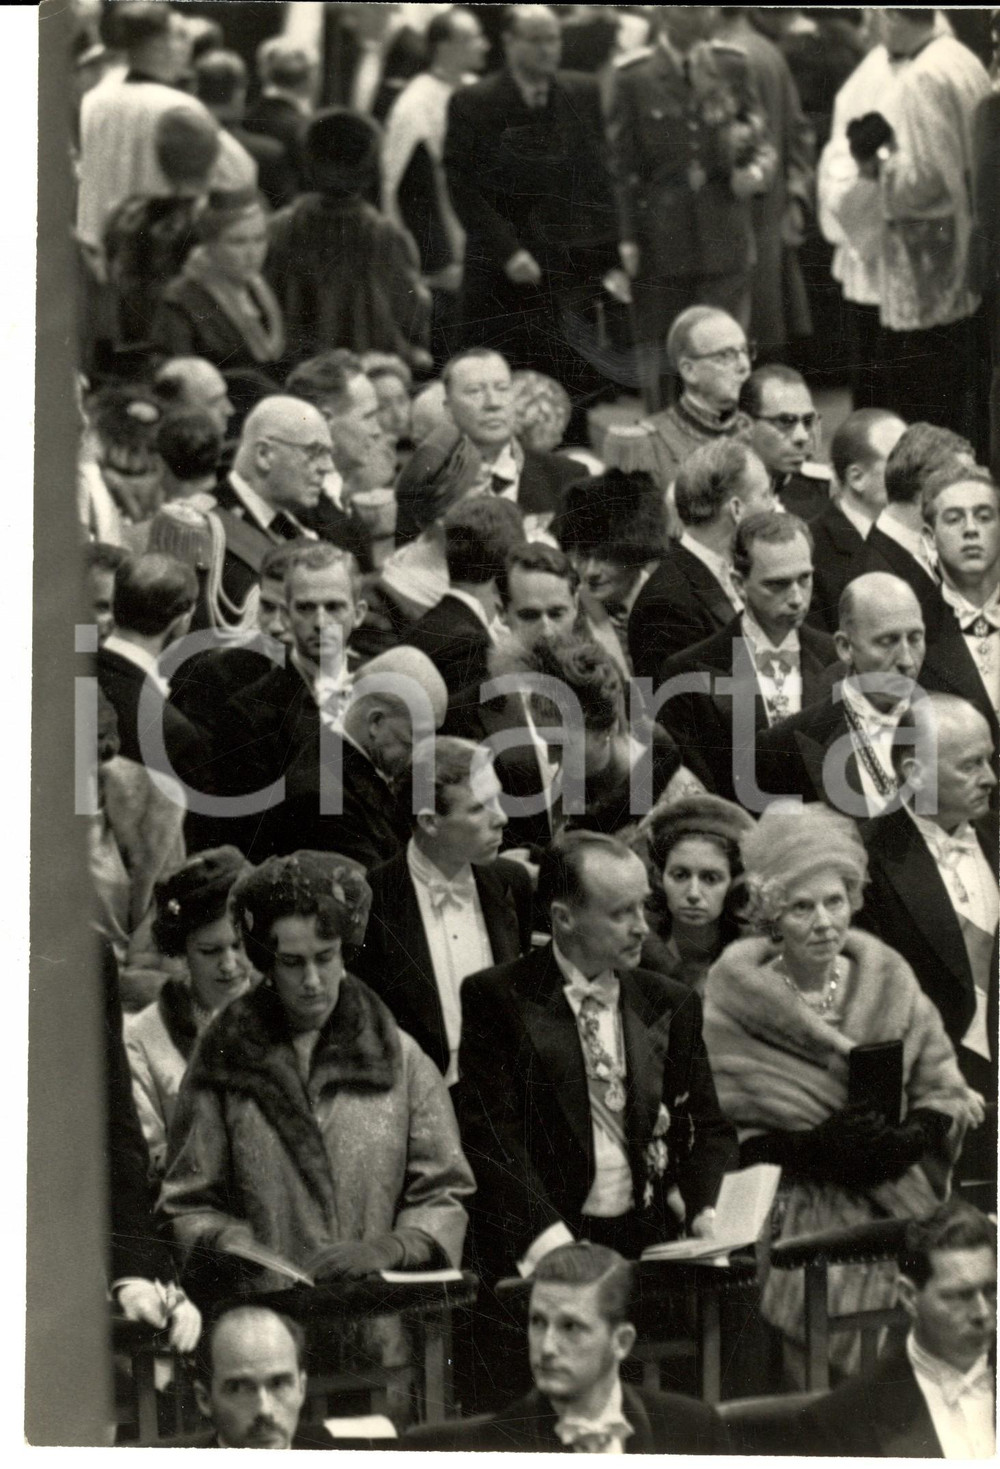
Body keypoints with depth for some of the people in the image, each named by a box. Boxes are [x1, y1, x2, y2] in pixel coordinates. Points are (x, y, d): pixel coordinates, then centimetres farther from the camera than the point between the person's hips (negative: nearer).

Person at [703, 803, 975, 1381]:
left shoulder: (887, 980, 10)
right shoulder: (735, 1003, 1)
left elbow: (944, 1095, 10)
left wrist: (910, 1138, -12)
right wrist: (815, 1149, -18)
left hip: (899, 1213, 2)